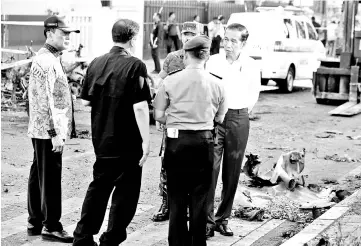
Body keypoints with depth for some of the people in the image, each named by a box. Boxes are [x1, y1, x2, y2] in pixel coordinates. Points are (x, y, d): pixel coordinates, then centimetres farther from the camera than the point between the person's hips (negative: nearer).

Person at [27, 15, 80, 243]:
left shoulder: (53, 59, 16)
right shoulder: (45, 61, -16)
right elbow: (45, 100, -21)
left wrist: (60, 130, 20)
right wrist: (55, 133, -22)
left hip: (43, 132, 10)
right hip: (48, 131, -10)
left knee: (39, 176, 14)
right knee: (50, 179, -3)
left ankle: (35, 223, 23)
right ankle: (51, 226, 4)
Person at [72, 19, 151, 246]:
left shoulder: (96, 64, 2)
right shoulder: (135, 66, -15)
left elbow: (85, 101, 9)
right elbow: (140, 107, -19)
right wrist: (146, 140, -15)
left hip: (101, 140, 6)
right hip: (127, 142, -6)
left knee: (99, 186, 19)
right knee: (126, 192, 6)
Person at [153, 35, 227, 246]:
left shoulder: (170, 81, -7)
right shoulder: (216, 84, -3)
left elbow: (159, 115, -2)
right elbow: (219, 118, 6)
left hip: (176, 141, 0)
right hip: (204, 142, 1)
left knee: (177, 197, 9)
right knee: (200, 198, 8)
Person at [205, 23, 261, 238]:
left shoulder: (251, 66, 3)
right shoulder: (213, 61, 3)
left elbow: (254, 94, 13)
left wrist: (244, 111, 4)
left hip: (238, 120, 1)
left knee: (232, 173, 6)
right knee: (210, 169, -9)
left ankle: (223, 218, 16)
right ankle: (207, 219, -6)